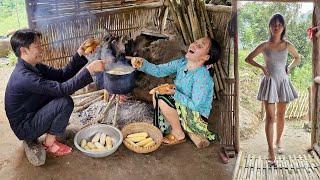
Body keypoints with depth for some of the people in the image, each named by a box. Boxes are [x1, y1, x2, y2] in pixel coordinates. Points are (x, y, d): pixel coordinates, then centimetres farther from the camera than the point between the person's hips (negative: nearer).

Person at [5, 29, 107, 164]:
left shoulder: (33, 67, 1)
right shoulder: (24, 77, -30)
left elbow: (62, 75, 0)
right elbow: (63, 89, -35)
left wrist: (80, 54, -9)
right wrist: (90, 70, -34)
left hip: (32, 117, 10)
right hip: (24, 128, -10)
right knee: (65, 102, -22)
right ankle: (49, 144, -2)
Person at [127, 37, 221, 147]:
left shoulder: (202, 77, -27)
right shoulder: (182, 63, -5)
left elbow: (195, 105, -27)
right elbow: (159, 70, -6)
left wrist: (175, 93, -30)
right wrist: (142, 64, -22)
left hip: (197, 120, -8)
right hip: (183, 109, 8)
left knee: (163, 99, -24)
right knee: (157, 92, 6)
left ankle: (179, 135, -4)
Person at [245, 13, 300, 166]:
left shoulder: (287, 45, 3)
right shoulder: (264, 46, -3)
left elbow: (297, 58, 20)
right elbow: (248, 59, 4)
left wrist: (289, 68, 5)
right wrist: (261, 67, -6)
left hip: (283, 81, 3)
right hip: (269, 82, -3)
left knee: (281, 115, 13)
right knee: (270, 117, -7)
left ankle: (278, 141, 34)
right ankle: (271, 150, -6)